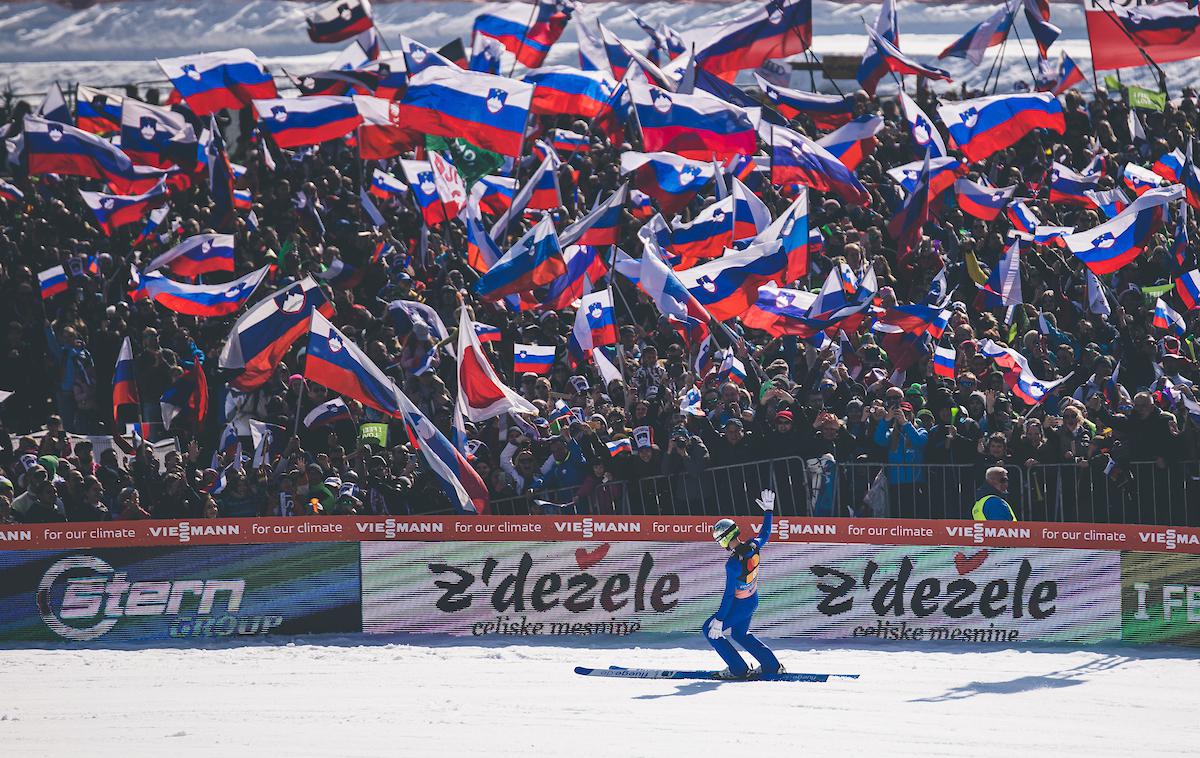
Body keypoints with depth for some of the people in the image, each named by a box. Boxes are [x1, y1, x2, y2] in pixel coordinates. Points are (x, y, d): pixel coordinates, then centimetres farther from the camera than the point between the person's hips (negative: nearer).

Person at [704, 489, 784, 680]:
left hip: (738, 606, -8)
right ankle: (772, 665, 28)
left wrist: (719, 619, -20)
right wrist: (768, 510, 24)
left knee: (710, 630, 9)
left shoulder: (733, 564, -33)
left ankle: (738, 669, 10)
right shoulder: (754, 547, -13)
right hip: (753, 601, 8)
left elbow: (729, 595, -28)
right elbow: (765, 534, 10)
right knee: (740, 634, 29)